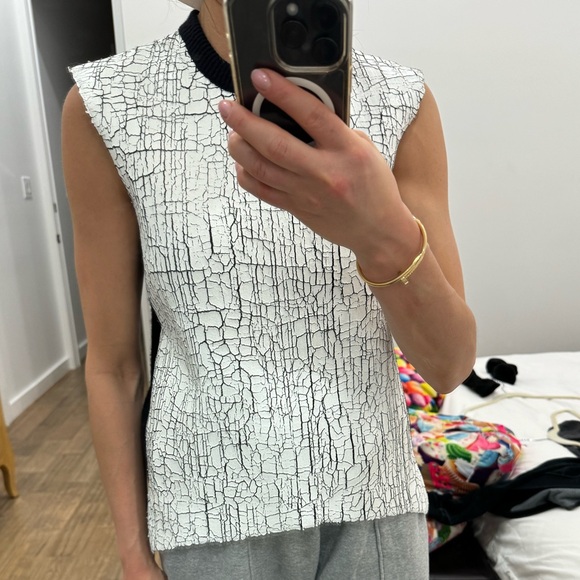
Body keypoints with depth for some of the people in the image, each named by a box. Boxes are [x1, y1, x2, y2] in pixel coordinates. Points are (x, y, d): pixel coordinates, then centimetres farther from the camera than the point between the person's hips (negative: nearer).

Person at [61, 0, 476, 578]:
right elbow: (112, 363, -5)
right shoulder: (104, 105, -11)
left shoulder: (402, 101, -9)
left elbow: (450, 366, -11)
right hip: (213, 517, 0)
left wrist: (388, 239, -31)